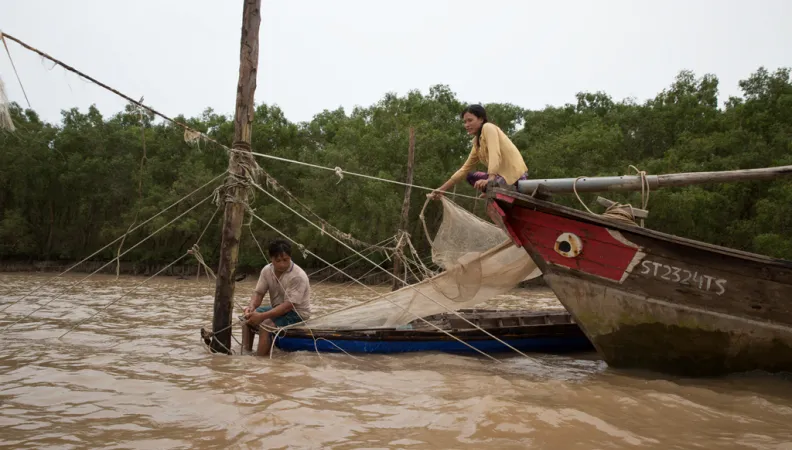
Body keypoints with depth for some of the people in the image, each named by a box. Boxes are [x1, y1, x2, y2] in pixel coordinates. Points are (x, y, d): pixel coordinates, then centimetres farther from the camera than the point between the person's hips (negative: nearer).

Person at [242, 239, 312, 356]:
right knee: (247, 318, 3)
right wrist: (251, 306, -27)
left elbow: (288, 305, -29)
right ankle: (246, 352, 5)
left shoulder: (298, 276, -26)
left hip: (297, 314, -8)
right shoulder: (267, 270, -4)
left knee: (266, 324, -29)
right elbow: (258, 293, -3)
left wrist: (262, 316, -36)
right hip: (277, 309, 8)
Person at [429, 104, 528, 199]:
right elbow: (465, 168, 22)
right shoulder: (477, 141, 18)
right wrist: (442, 189, 19)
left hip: (515, 174, -9)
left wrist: (490, 180, -37)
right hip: (503, 174, 9)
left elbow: (495, 154, -23)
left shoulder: (488, 127, -7)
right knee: (470, 176, 16)